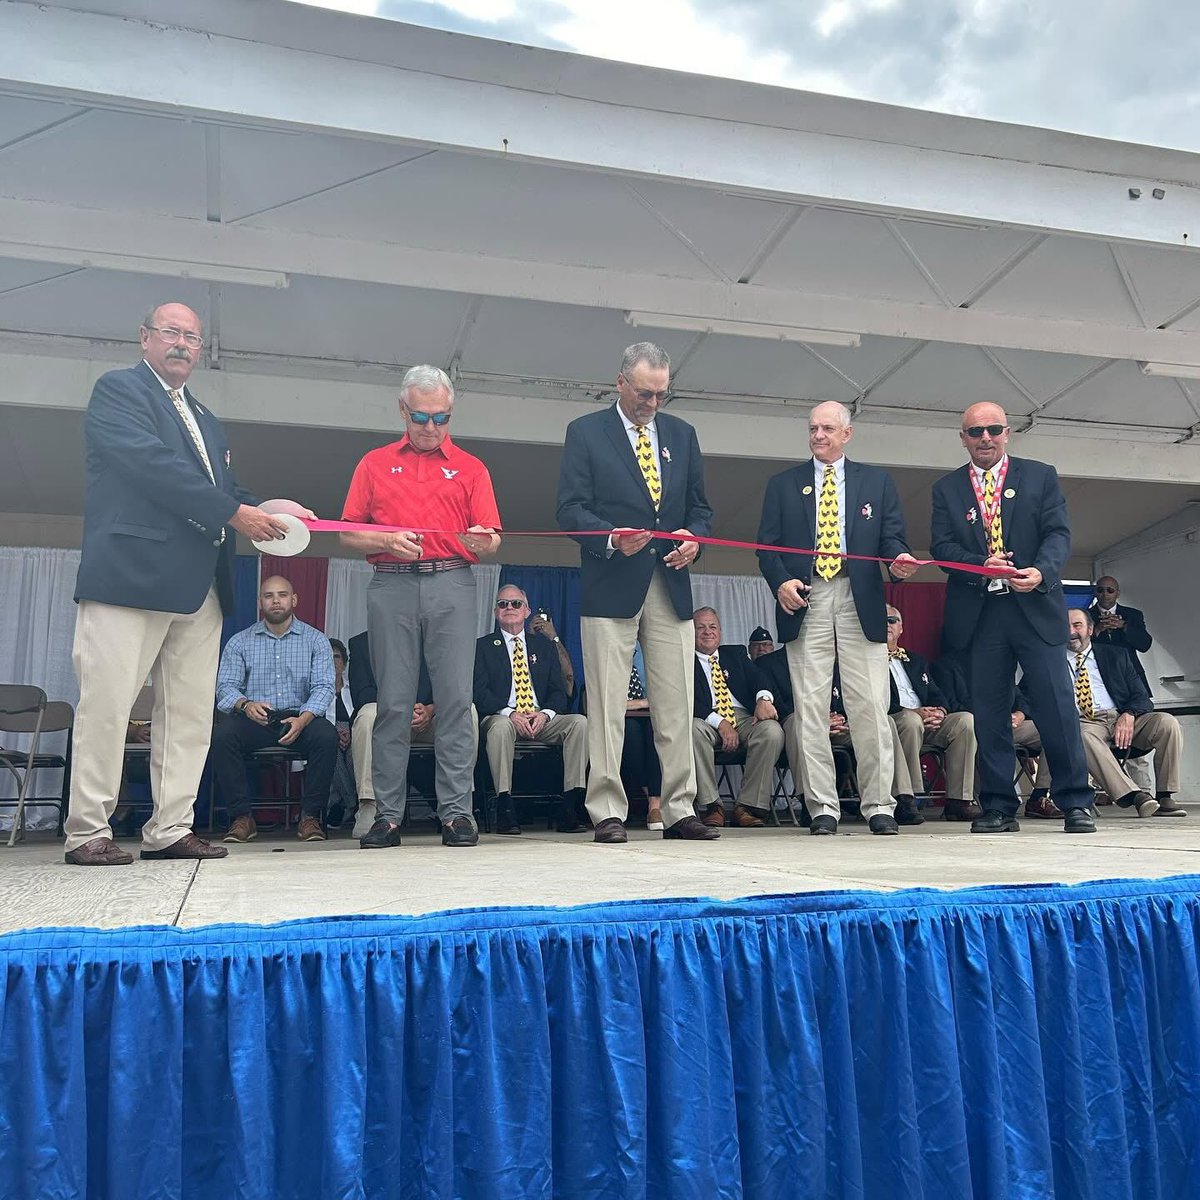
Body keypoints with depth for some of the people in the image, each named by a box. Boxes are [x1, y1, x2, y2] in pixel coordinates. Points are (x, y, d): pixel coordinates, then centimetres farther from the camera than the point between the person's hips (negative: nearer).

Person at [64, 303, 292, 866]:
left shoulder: (205, 420, 27)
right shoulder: (117, 389, 2)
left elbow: (225, 485, 21)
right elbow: (152, 462, -12)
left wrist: (266, 511, -1)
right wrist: (233, 512, -15)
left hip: (199, 583, 8)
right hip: (130, 571, -8)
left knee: (190, 711, 5)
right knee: (107, 703, -4)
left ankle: (170, 829, 11)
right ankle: (87, 832, 3)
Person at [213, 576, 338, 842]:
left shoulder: (316, 640, 9)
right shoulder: (239, 642, 12)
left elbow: (323, 687, -3)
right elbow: (226, 686, 2)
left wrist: (303, 719, -23)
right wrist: (245, 705, -23)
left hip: (300, 718, -1)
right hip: (254, 720, 1)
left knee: (326, 734, -32)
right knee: (222, 734, -29)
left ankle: (310, 816, -18)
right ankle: (241, 817, -18)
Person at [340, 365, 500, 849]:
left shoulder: (471, 468, 16)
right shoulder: (374, 464, 17)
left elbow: (491, 541, 9)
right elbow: (349, 534, 11)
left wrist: (483, 540, -14)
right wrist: (387, 541, -7)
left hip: (452, 586, 0)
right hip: (391, 586, 1)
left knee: (455, 698, -6)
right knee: (393, 702, 0)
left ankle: (456, 811, -2)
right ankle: (387, 814, 5)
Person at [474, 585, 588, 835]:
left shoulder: (544, 645, 19)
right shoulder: (483, 646, 10)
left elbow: (559, 691, 10)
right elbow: (480, 692, -3)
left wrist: (545, 714, -12)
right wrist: (511, 714, -19)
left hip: (542, 720, 3)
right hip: (501, 718, -3)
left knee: (579, 722, -24)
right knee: (501, 726, -38)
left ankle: (569, 810, -27)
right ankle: (505, 810, -32)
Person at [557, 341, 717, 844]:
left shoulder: (681, 434, 17)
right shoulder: (586, 432, 4)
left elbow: (699, 505, 18)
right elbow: (570, 509, -3)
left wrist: (694, 537, -4)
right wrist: (611, 538, -20)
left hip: (671, 586, 4)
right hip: (610, 588, -4)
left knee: (677, 706, 4)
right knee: (607, 707, -2)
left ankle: (679, 811, 11)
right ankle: (608, 813, 5)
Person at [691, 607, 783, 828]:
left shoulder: (735, 654, 25)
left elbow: (755, 677, 7)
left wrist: (764, 698, -18)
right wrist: (720, 723, -17)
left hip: (745, 718, 3)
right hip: (707, 721, -3)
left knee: (773, 731, -29)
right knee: (693, 729, -37)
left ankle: (748, 805, -19)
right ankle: (712, 806, -24)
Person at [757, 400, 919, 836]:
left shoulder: (877, 480, 15)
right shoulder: (784, 485, 15)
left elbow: (892, 535, 9)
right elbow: (767, 545, 8)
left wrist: (898, 558, -13)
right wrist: (780, 582, -10)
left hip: (860, 602, 0)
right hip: (805, 601, 1)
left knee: (870, 706, -3)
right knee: (810, 709, -1)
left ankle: (878, 805, 6)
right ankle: (822, 807, 6)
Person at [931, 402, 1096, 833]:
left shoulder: (1040, 476, 10)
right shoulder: (946, 489, 12)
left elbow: (1058, 533, 0)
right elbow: (942, 546, 1)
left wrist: (1041, 571, -20)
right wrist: (981, 566, -17)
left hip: (1034, 608, -1)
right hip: (978, 614, 1)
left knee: (1056, 705, -4)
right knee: (989, 713, 4)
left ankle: (1075, 803, 7)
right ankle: (998, 807, 12)